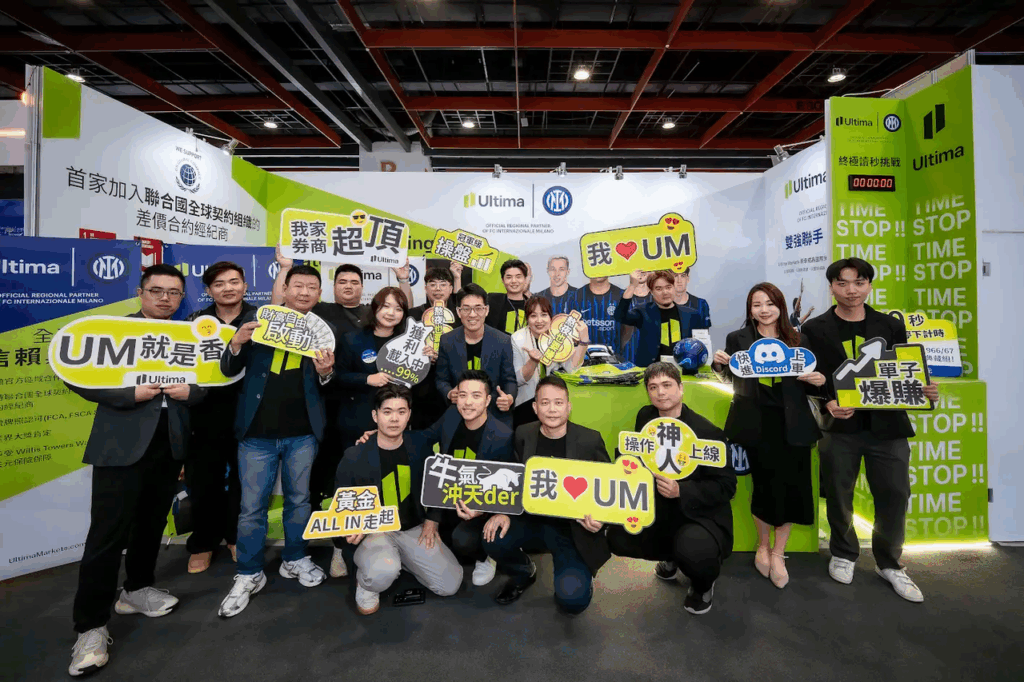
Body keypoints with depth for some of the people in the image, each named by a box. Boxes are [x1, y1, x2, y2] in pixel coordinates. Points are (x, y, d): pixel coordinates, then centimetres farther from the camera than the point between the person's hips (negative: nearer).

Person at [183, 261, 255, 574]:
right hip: (206, 416, 2)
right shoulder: (196, 321, 6)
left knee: (243, 481, 12)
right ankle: (203, 543, 30)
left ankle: (236, 537, 32)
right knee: (202, 482, 10)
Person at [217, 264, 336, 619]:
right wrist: (236, 344, -19)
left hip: (303, 433, 1)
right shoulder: (257, 318, 1)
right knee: (252, 506, 7)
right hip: (257, 432, 0)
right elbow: (229, 370, 1)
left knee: (298, 499, 15)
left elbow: (329, 386, 1)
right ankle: (249, 575, 25)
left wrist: (326, 372, -22)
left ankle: (294, 560, 34)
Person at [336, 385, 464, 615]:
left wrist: (432, 521, 2)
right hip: (373, 530, -4)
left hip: (414, 529, 4)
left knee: (450, 585, -7)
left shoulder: (420, 445, -3)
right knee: (383, 572, -37)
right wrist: (350, 531, -22)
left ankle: (401, 560, 19)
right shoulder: (354, 457, -13)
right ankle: (365, 582, 3)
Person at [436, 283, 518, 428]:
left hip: (497, 416, 0)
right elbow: (442, 380, 3)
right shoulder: (447, 341, -3)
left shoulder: (502, 341, -6)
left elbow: (509, 379, -2)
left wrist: (510, 398, -23)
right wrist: (449, 394, -18)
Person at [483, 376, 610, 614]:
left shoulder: (590, 440, -9)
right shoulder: (522, 435, -2)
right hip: (532, 521, 3)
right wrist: (503, 511, -13)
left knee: (571, 599, -21)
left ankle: (582, 576, 19)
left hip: (573, 529, -3)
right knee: (493, 539, -24)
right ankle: (524, 573, 12)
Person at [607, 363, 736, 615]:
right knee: (617, 538, -8)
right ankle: (672, 557, 23)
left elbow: (726, 486, -18)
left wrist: (681, 491, -31)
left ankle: (703, 585, 8)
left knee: (692, 552, -35)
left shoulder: (707, 432, -21)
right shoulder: (645, 416, -4)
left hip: (701, 516, -6)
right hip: (660, 512, 6)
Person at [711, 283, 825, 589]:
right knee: (766, 484, 3)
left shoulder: (798, 340, 9)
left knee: (792, 485, 2)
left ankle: (778, 553, 22)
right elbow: (731, 377, 2)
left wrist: (819, 381, -8)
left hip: (792, 423, 2)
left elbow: (807, 384, 13)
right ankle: (763, 546, 28)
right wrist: (719, 363, -18)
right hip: (756, 423, -2)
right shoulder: (737, 338, 3)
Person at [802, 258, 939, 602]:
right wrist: (827, 403, -20)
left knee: (895, 495, 6)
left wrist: (925, 391, -9)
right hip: (839, 426, -2)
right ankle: (843, 554, 31)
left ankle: (889, 563, 28)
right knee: (838, 495, 8)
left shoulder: (891, 326, 8)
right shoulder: (815, 328, 0)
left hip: (887, 425, 2)